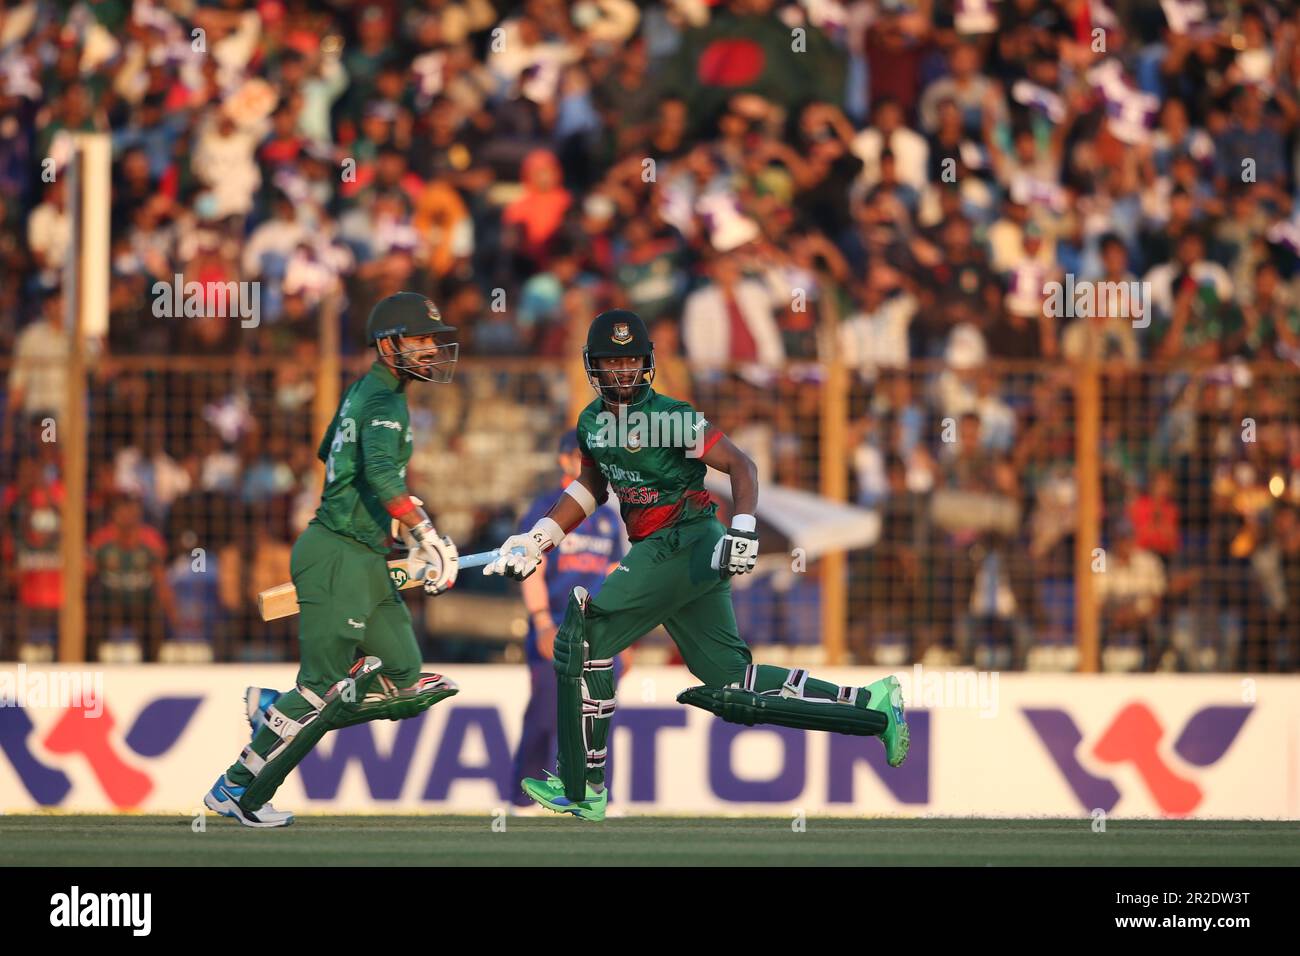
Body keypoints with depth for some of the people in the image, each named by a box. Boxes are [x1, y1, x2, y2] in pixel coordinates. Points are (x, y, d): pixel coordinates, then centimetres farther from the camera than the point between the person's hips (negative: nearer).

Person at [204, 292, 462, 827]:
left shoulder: (363, 391, 16)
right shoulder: (385, 400, -14)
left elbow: (330, 453, 31)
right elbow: (383, 475, -31)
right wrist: (429, 540, -31)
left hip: (365, 562, 10)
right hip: (338, 558, -10)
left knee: (405, 684, 6)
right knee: (325, 689, -7)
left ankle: (276, 711, 18)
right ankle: (237, 791, 3)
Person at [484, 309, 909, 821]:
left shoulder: (671, 417, -13)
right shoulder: (591, 421, 11)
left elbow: (740, 465, -13)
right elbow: (589, 487, 27)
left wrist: (744, 529, -26)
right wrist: (538, 539, 19)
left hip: (687, 544, -8)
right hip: (657, 551, 8)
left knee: (583, 637, -12)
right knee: (731, 682, 7)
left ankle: (581, 789, -8)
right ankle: (870, 706, 14)